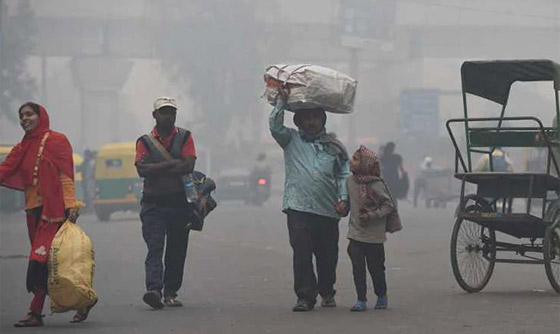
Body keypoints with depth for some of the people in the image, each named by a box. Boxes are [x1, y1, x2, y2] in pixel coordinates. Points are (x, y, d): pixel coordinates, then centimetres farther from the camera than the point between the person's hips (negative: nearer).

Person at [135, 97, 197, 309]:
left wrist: (156, 168, -8)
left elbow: (188, 166, -7)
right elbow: (142, 170, -9)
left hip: (180, 202, 2)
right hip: (153, 203, -2)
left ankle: (170, 292, 14)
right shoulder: (145, 141, 7)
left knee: (177, 251, 5)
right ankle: (154, 290, -26)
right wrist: (172, 164, -10)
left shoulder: (184, 137, 9)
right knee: (155, 248, -13)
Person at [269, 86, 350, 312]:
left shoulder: (334, 146, 14)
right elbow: (275, 126, -5)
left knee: (327, 255, 9)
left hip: (328, 210, 2)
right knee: (301, 254, -9)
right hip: (298, 208, -2)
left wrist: (343, 199, 0)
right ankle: (305, 297, -5)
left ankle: (327, 293, 28)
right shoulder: (291, 140, 12)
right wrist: (281, 101, -6)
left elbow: (343, 175, 13)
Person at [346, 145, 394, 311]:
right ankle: (361, 299, 6)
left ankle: (382, 296, 28)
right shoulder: (351, 181, 2)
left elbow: (388, 205, -11)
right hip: (355, 234, 5)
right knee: (357, 268, 0)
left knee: (375, 267, 8)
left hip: (373, 236, -5)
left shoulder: (376, 185, -17)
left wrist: (371, 216, -19)